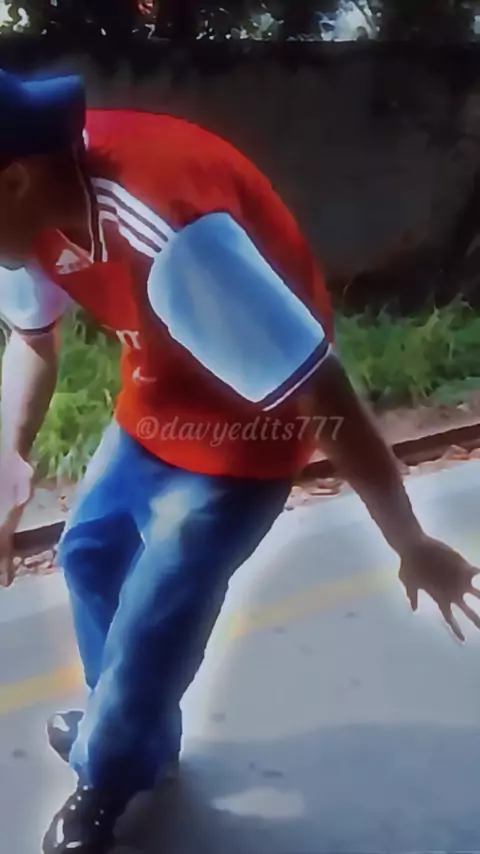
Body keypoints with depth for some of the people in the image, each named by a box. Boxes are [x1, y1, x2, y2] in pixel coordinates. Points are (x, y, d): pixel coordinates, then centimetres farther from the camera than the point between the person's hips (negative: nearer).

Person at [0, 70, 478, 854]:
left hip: (244, 427, -8)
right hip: (157, 401, 8)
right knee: (89, 553, 19)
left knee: (150, 622, 0)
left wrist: (411, 544, -23)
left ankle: (103, 783, 32)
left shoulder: (170, 236, -41)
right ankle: (129, 728, 44)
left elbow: (327, 399, -33)